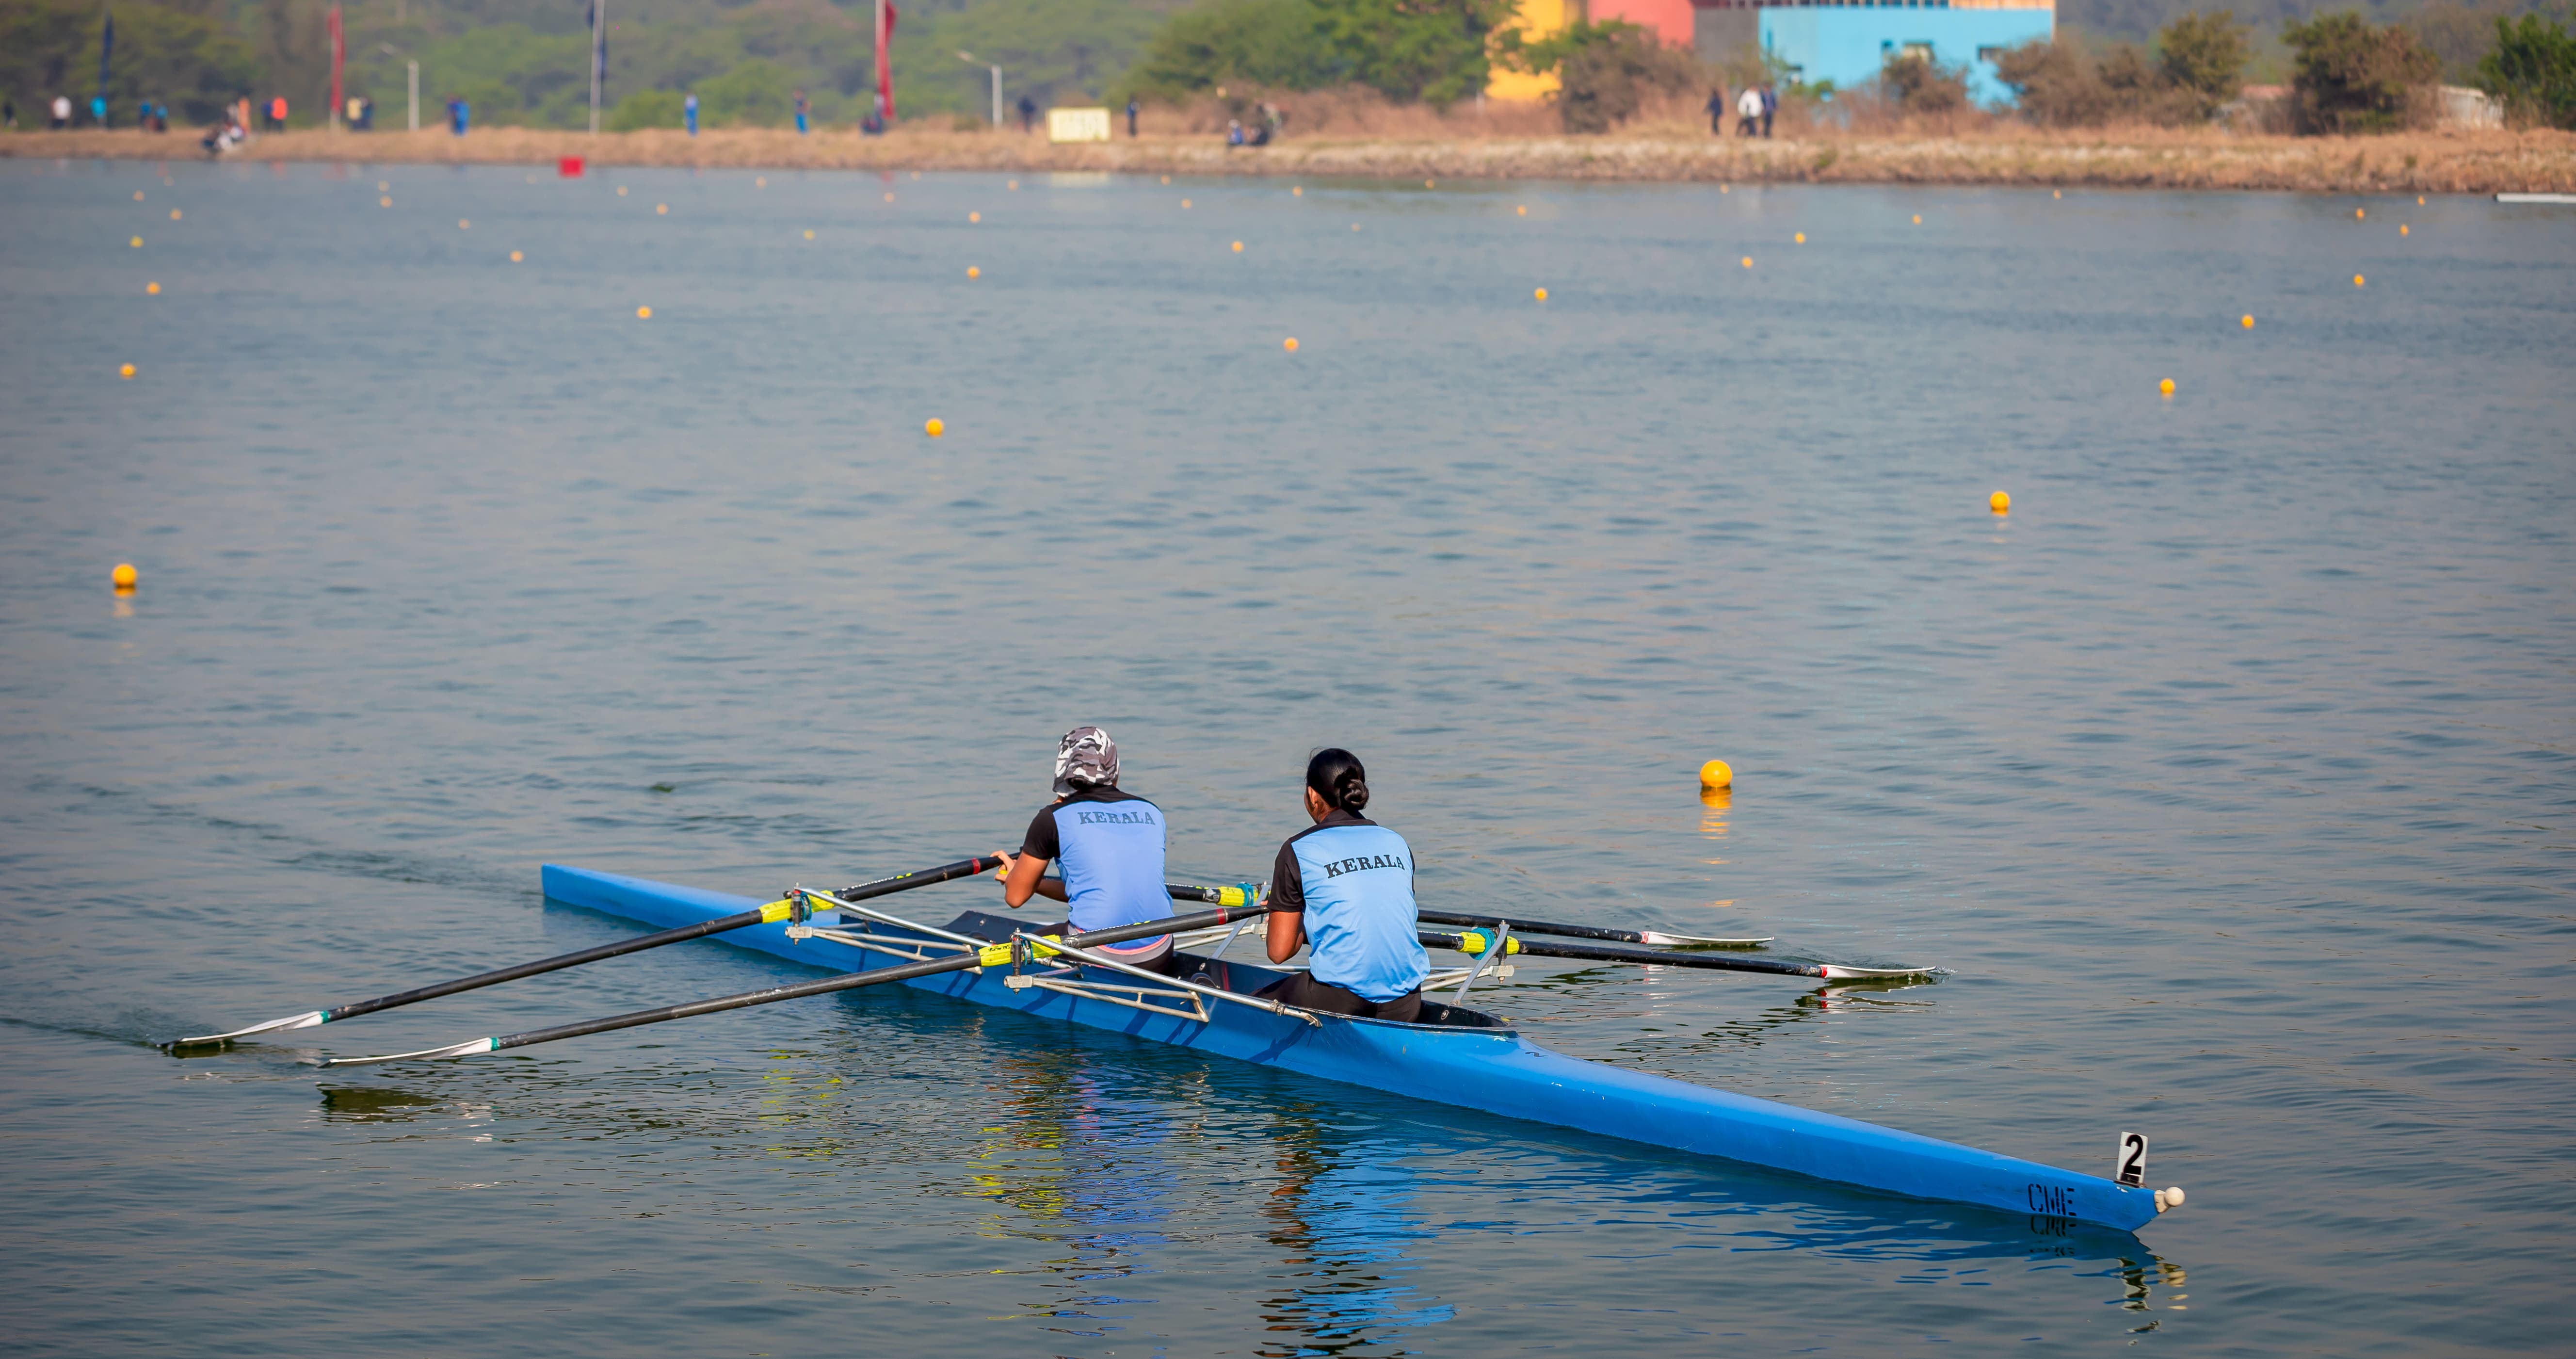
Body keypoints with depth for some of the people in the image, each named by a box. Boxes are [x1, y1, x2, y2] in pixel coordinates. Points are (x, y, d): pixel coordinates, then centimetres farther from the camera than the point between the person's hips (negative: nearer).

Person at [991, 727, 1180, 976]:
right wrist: (1026, 878, 35)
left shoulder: (1054, 818, 2)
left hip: (1096, 956, -4)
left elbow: (1015, 897, 11)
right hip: (1158, 961, 5)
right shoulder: (1152, 813, 15)